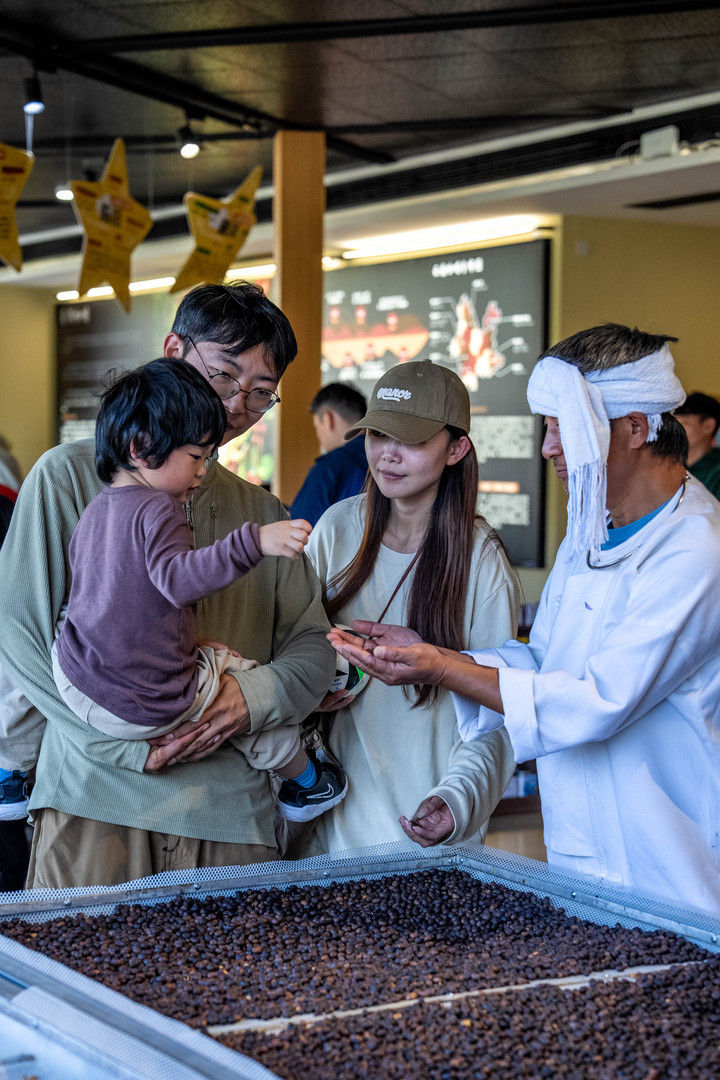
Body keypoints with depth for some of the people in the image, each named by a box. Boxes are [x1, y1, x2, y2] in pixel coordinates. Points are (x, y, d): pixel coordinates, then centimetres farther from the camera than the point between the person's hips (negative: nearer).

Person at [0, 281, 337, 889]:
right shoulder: (70, 475, 4)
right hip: (97, 799, -3)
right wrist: (133, 743, -12)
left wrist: (256, 695, -11)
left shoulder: (263, 515, 18)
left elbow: (313, 646, 13)